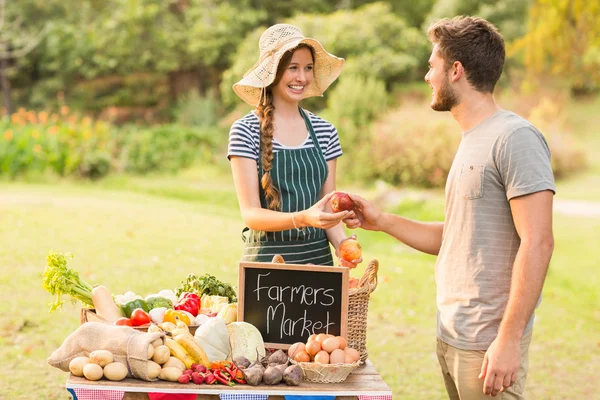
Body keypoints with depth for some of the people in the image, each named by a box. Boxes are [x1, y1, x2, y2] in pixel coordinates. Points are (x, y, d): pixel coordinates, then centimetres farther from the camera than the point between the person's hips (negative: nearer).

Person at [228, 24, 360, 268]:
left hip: (319, 258, 3)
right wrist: (302, 218, -29)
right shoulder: (245, 131, -8)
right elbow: (250, 214, -13)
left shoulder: (325, 132, 4)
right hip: (267, 258, -3)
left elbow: (328, 207, 4)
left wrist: (342, 245, -16)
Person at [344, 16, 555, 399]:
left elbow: (537, 244, -19)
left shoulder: (515, 138, -13)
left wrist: (508, 339, -21)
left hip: (487, 346, -9)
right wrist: (381, 221, 14)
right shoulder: (473, 140, 15)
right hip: (451, 337, 9)